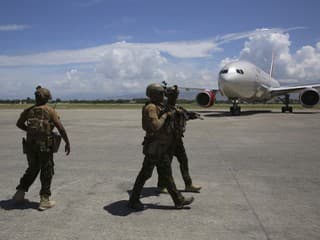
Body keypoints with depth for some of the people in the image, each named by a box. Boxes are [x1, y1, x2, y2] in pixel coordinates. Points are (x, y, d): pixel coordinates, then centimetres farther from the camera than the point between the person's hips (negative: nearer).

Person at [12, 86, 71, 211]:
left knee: (32, 169, 23)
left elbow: (19, 124, 20)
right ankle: (44, 201, 7)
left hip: (31, 145, 4)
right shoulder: (50, 111, -6)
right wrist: (67, 143, -2)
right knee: (47, 172, 6)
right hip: (45, 146, -4)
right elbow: (61, 128, -9)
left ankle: (20, 193, 20)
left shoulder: (28, 110, 6)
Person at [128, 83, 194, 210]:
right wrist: (165, 115, -17)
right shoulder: (151, 107, -18)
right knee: (145, 174, 2)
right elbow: (155, 126, -30)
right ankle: (133, 200, 16)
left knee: (166, 174, 13)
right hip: (154, 146, -10)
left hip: (161, 148, 10)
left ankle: (179, 200, 21)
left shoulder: (158, 107, 14)